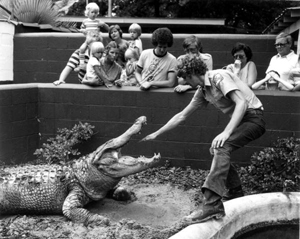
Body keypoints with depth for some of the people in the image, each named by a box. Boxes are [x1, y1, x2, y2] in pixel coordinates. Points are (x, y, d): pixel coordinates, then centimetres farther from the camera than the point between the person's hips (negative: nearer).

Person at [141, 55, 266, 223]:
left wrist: (226, 132, -33)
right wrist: (156, 134, 20)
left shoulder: (219, 77, -16)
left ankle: (212, 204, -34)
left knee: (222, 146, -26)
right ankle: (236, 194, 30)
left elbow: (242, 103, -26)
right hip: (240, 120, 10)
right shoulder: (203, 91, 11)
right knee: (218, 150, 17)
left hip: (253, 116, -10)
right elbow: (182, 116, 18)